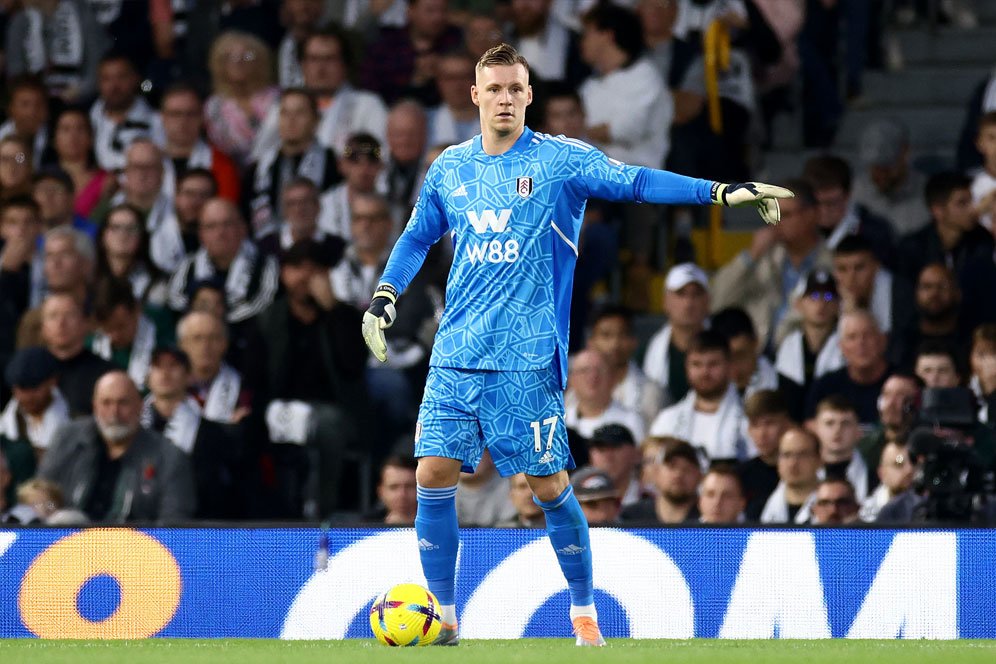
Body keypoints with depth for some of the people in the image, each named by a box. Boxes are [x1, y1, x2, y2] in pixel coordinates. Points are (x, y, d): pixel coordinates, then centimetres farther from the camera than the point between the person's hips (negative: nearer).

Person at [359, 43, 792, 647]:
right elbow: (418, 237, 24)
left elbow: (635, 181, -10)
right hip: (455, 356, 3)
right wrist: (384, 300, 12)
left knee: (550, 487, -1)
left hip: (527, 360, -3)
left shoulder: (560, 160, -2)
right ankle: (443, 618, 4)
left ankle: (585, 610, 17)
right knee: (435, 475, -6)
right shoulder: (449, 168, 10)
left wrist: (724, 192, -20)